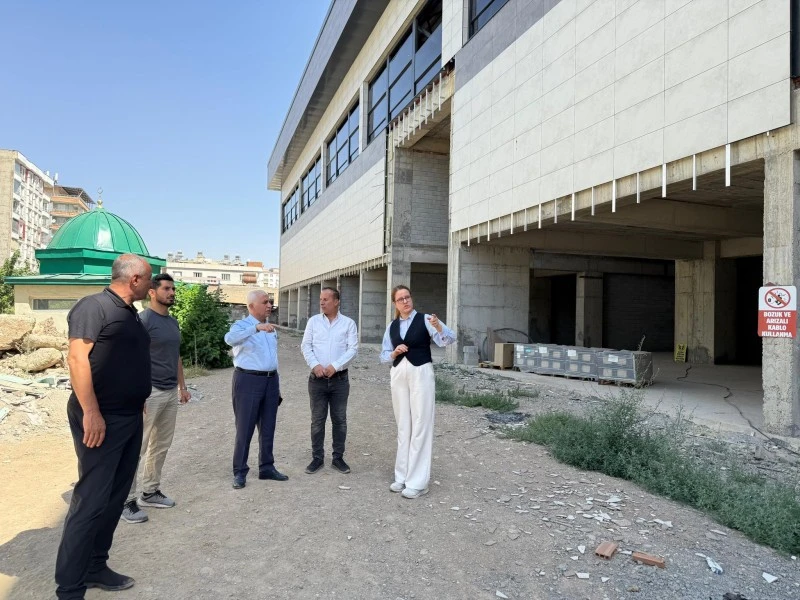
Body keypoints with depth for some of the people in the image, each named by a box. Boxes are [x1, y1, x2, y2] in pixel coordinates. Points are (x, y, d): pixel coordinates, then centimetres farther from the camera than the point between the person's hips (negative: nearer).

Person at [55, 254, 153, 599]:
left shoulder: (130, 313, 14)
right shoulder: (93, 306, -13)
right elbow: (77, 358, -20)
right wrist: (90, 412, -25)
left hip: (130, 419, 9)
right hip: (101, 420, -9)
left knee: (114, 498, 15)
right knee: (91, 501, -4)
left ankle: (95, 568, 29)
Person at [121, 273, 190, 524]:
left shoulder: (173, 322, 12)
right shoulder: (142, 320, -12)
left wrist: (182, 386, 19)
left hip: (171, 393, 8)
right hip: (150, 392, -8)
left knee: (161, 446, 14)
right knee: (137, 448, -1)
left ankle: (150, 492, 26)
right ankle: (127, 501, 8)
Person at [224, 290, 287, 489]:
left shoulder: (271, 328, 14)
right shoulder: (242, 325, -8)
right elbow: (230, 339, -32)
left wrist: (277, 384, 17)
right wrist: (256, 327, -45)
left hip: (270, 380, 7)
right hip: (248, 380, -6)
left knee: (268, 427, 12)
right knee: (245, 428, 1)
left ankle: (267, 467, 22)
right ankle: (240, 472, 11)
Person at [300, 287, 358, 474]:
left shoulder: (348, 323, 1)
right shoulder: (313, 321, 6)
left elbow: (353, 349, -6)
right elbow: (306, 346, 1)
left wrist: (335, 366, -17)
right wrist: (315, 365, -15)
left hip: (340, 378, -1)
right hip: (317, 378, 1)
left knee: (339, 419, 6)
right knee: (317, 419, 6)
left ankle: (338, 457, 18)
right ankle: (317, 457, 17)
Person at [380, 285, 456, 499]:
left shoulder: (424, 320, -6)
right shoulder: (391, 326, 9)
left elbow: (449, 339, -19)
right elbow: (384, 355, 13)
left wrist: (438, 326, -39)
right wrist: (394, 352, -8)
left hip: (421, 373, -5)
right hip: (398, 375, 5)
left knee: (420, 425, -2)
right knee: (403, 425, 13)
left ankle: (417, 482, 6)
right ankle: (402, 476, 25)